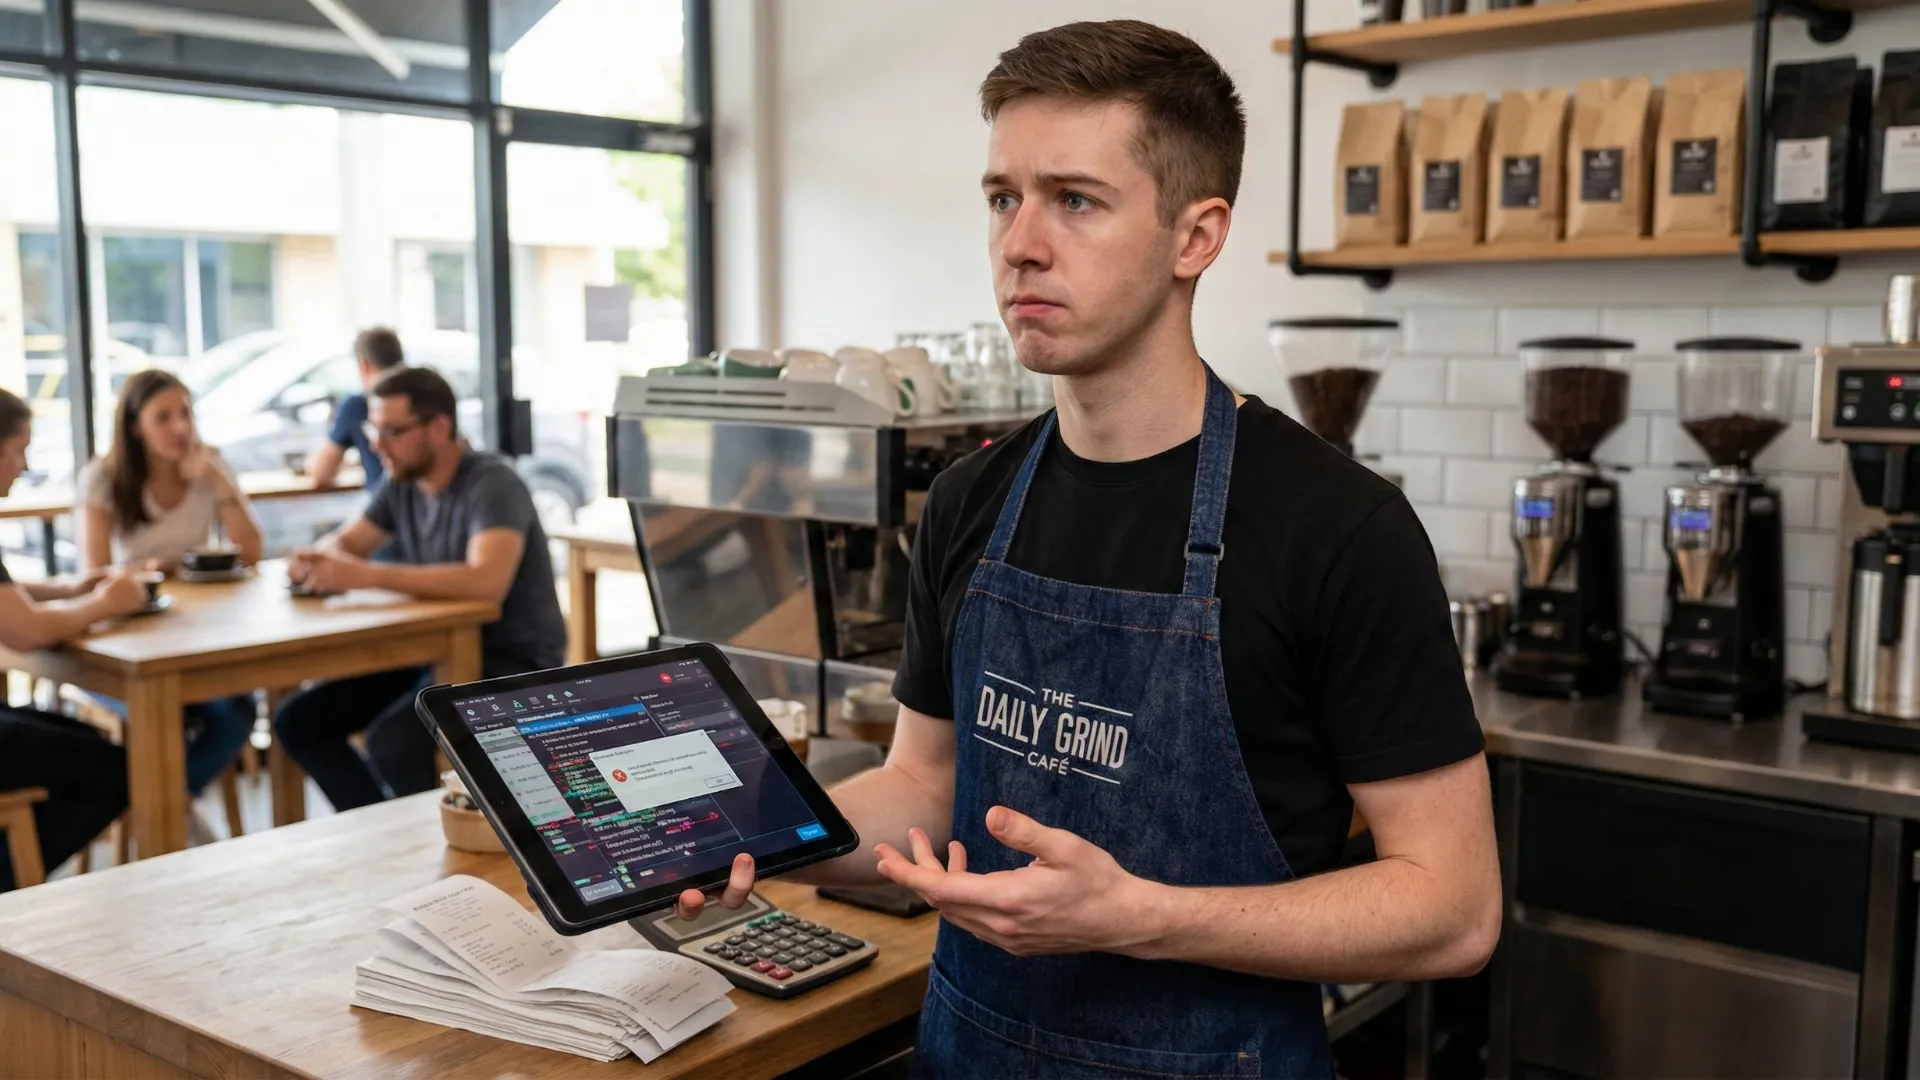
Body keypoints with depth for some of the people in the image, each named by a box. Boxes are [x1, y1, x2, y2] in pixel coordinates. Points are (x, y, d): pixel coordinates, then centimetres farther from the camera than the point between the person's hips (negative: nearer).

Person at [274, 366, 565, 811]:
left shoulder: (492, 484, -20)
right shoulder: (404, 483, 3)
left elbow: (487, 581, -37)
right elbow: (343, 542, 15)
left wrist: (368, 575, -37)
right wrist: (314, 560, -11)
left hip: (512, 662, -8)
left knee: (393, 741, -30)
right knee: (299, 721, 2)